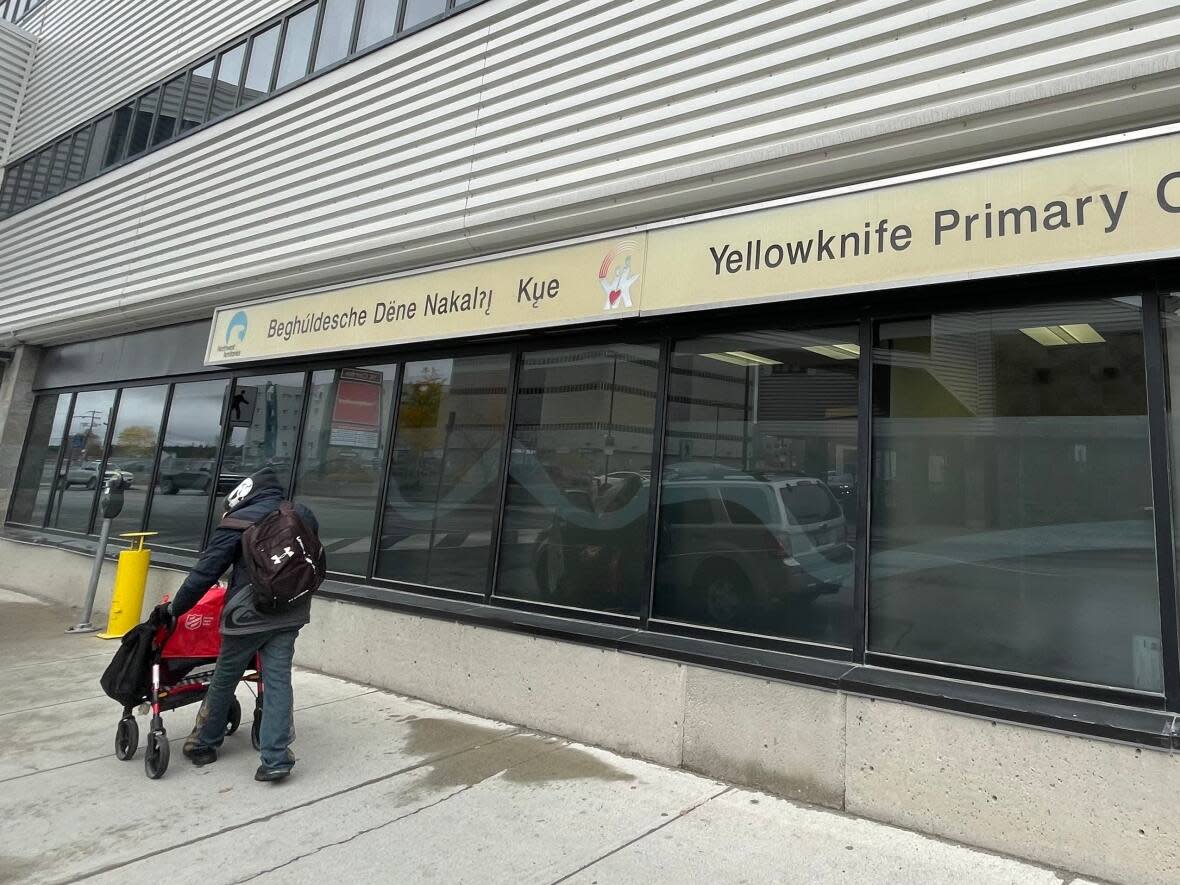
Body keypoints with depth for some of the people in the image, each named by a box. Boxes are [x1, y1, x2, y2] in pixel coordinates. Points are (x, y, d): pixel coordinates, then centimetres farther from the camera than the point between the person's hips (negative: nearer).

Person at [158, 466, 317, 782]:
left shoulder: (238, 522, -9)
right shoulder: (303, 516, 5)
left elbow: (205, 572, -7)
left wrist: (174, 608, 5)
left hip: (249, 616, -3)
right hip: (290, 614, 4)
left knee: (224, 680, 16)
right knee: (278, 680, 5)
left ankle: (203, 745, 35)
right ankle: (275, 759, 2)